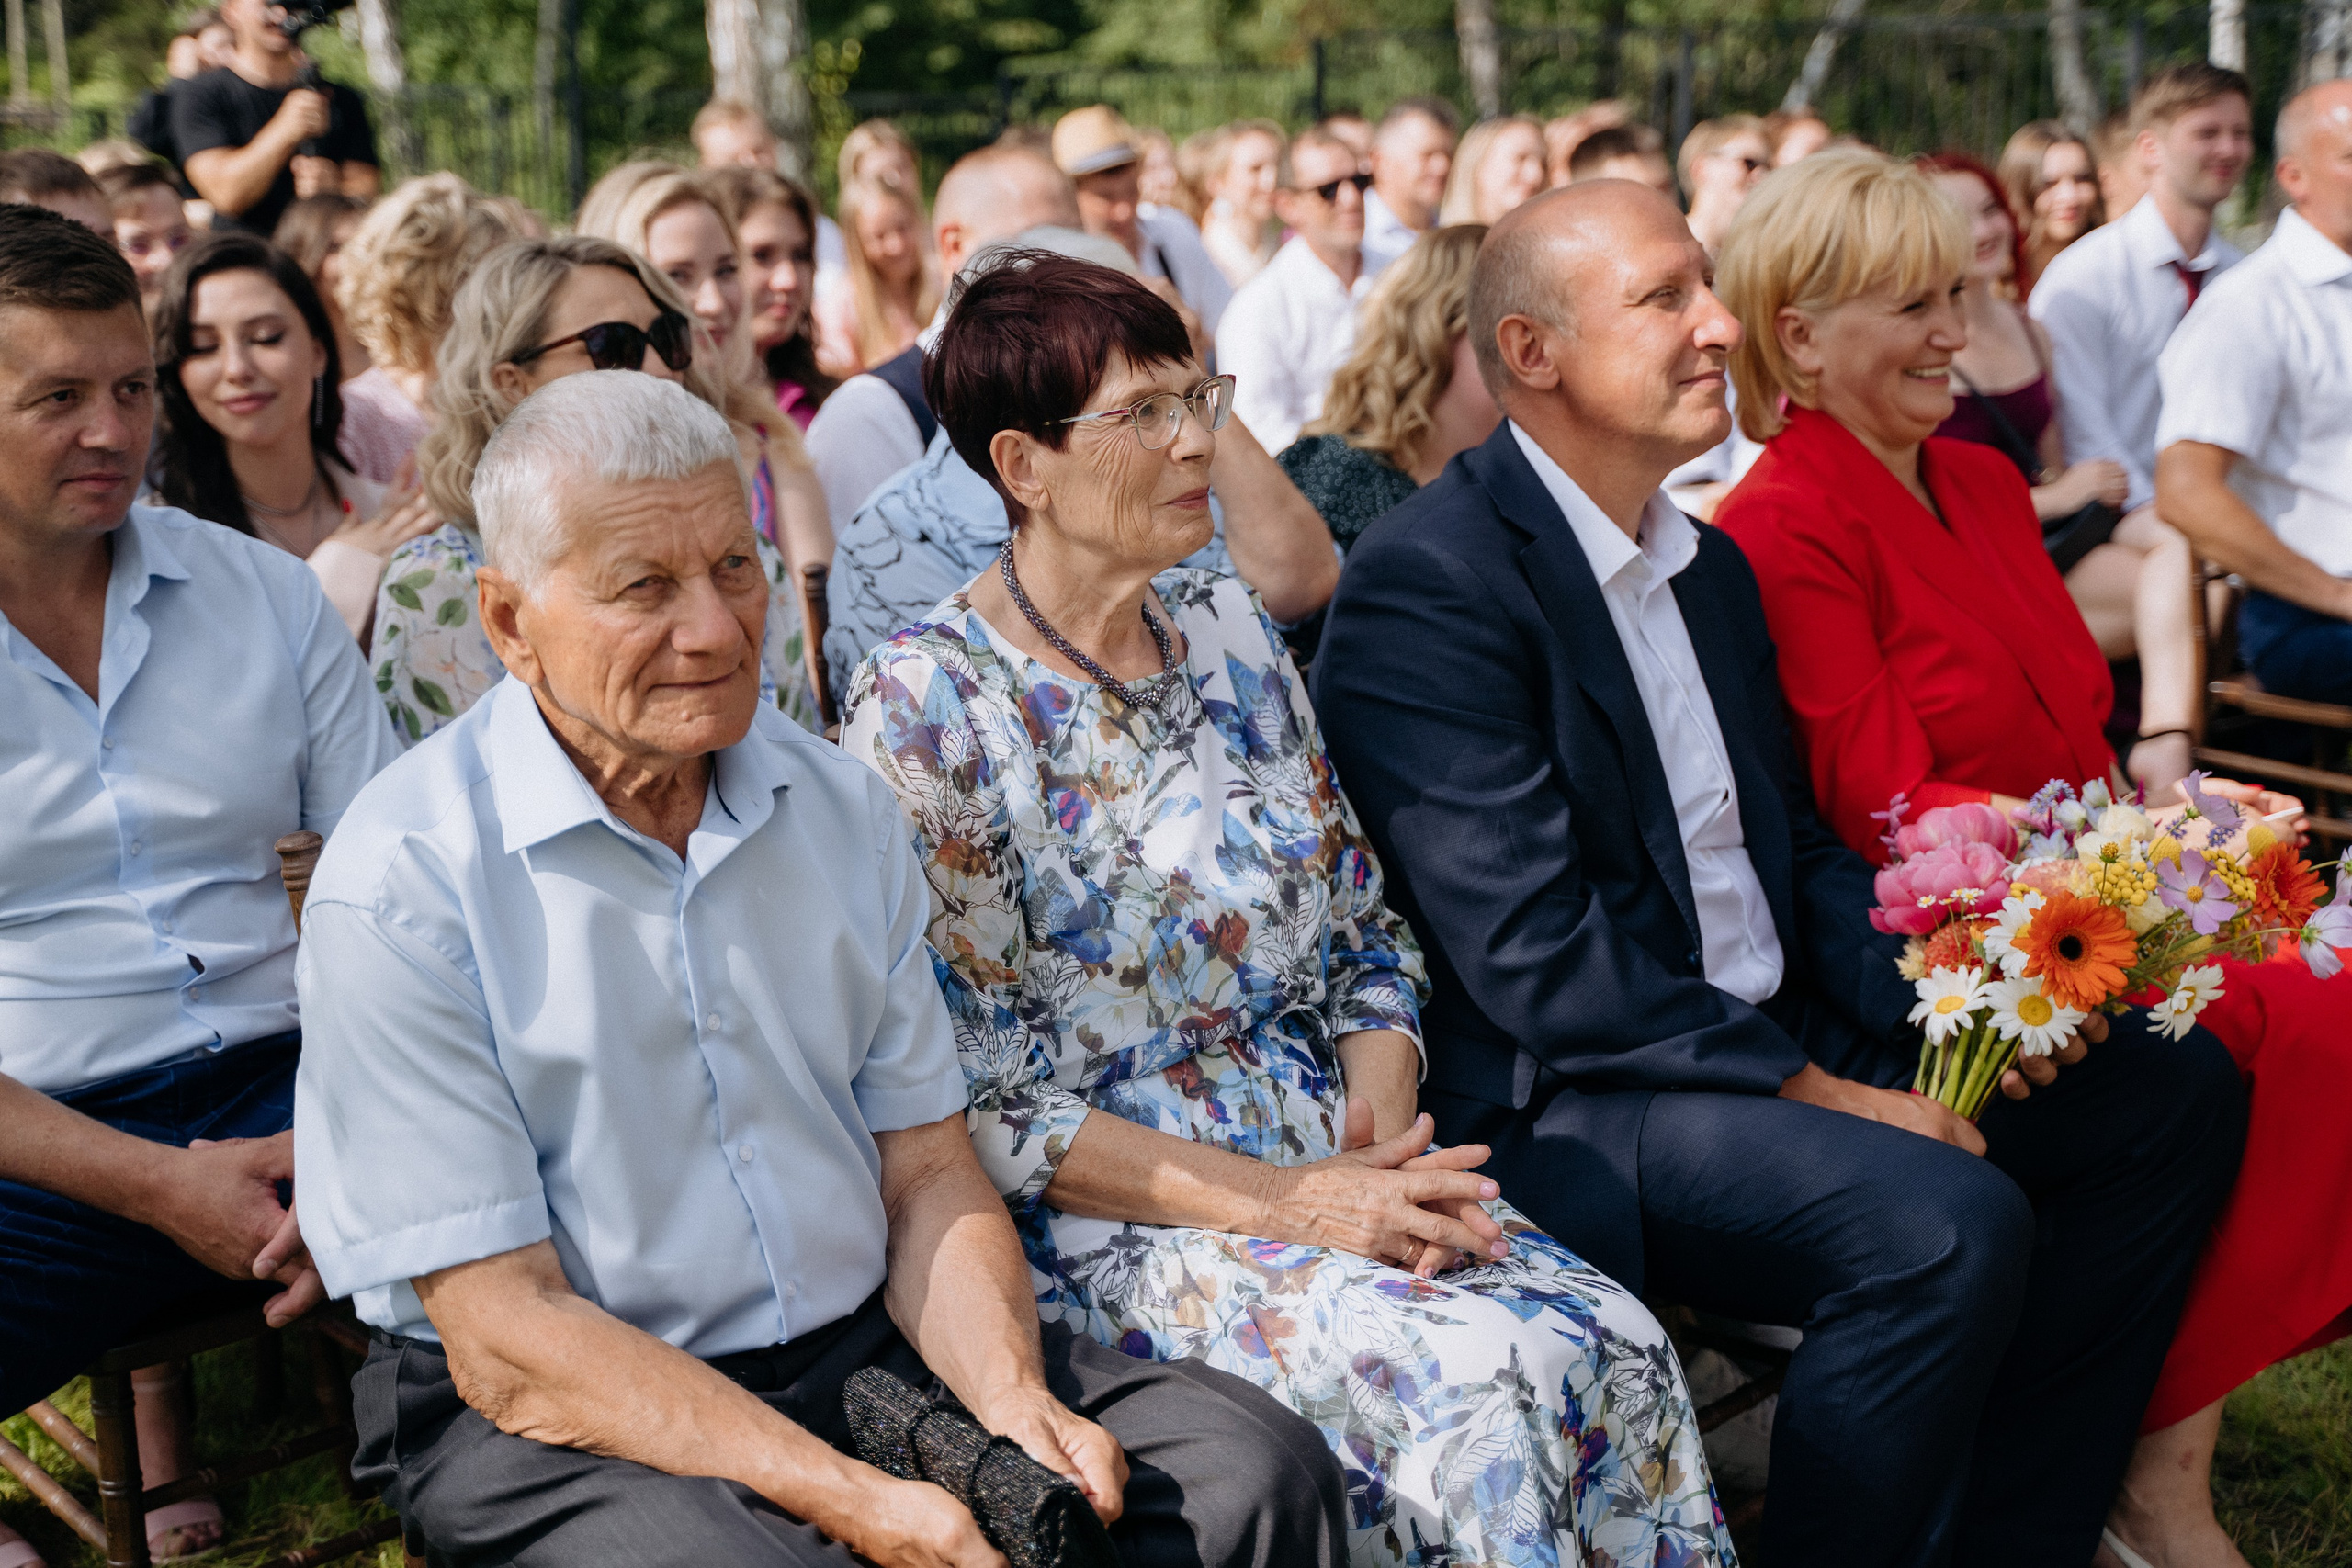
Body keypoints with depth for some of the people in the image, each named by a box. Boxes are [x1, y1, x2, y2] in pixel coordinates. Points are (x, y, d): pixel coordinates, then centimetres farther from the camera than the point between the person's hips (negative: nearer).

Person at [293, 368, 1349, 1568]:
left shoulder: (839, 807, 7)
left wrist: (1011, 1397, -12)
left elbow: (927, 1168, 8)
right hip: (561, 1424, -4)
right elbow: (504, 1338, -15)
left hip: (870, 1349, 5)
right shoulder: (402, 887, -12)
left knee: (1260, 1470, -15)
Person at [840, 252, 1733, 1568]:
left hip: (1330, 1168, 6)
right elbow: (982, 1102, -12)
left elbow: (1367, 937, 14)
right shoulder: (931, 705, -9)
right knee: (1482, 1377, -28)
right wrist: (1280, 1202, -18)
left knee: (1622, 1351, -20)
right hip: (1113, 1214, -6)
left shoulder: (1230, 633, 11)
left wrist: (1383, 1130, -6)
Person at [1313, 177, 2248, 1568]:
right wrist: (1816, 1091, -20)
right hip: (1560, 1103, -9)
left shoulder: (1712, 564, 15)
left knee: (2177, 1086, 5)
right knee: (1949, 1223, -31)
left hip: (1774, 1037, 10)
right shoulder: (1428, 585, -15)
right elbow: (1536, 958, -21)